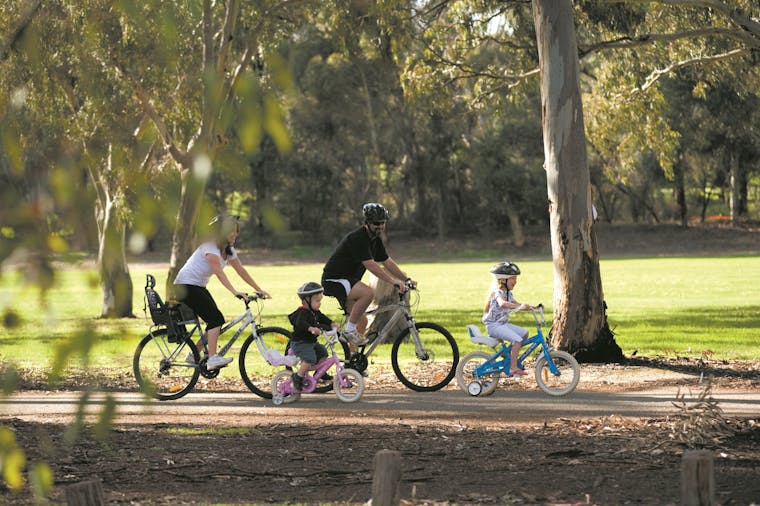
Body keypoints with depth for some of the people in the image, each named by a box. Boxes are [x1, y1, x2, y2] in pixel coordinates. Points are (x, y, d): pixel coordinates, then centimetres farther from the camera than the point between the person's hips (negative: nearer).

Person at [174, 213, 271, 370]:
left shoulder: (228, 249, 6)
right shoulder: (210, 247, -22)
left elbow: (241, 270, 9)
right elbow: (219, 272, -33)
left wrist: (259, 290, 3)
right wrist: (235, 292, -43)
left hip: (199, 287, 9)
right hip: (186, 286, -9)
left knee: (217, 320, 2)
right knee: (215, 318, -20)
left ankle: (193, 355, 14)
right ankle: (212, 359, -25)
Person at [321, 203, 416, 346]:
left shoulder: (375, 240, 8)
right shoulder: (357, 238, -23)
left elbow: (388, 262, 12)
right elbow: (370, 265, -30)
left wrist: (407, 279, 3)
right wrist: (394, 282, -33)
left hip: (348, 281, 10)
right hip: (334, 280, -10)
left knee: (362, 321, 8)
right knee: (368, 292, -32)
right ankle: (349, 330, -20)